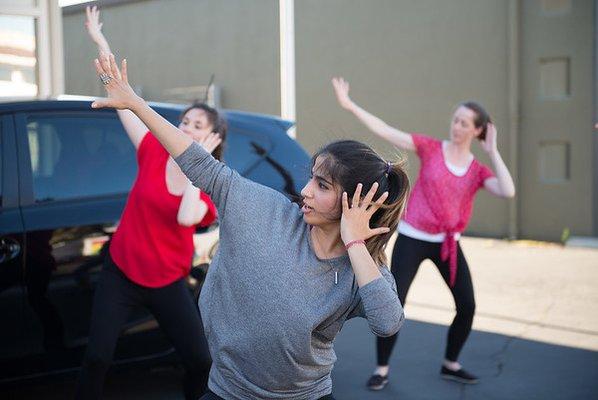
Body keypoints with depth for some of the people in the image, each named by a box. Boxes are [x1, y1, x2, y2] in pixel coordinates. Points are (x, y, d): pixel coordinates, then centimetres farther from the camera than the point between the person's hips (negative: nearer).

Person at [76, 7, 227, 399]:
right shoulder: (155, 152, -4)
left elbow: (185, 218, -30)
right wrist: (100, 41, -7)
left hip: (168, 283, 0)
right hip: (120, 272, 0)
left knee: (200, 360, 4)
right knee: (97, 358, -5)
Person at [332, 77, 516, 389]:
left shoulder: (478, 170, 0)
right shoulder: (430, 148, -5)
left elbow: (508, 192, -19)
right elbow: (386, 131, -11)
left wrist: (492, 152, -14)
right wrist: (350, 105, -17)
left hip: (448, 243, 3)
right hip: (412, 240, -3)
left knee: (467, 306, 5)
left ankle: (450, 365, 27)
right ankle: (382, 369, 13)